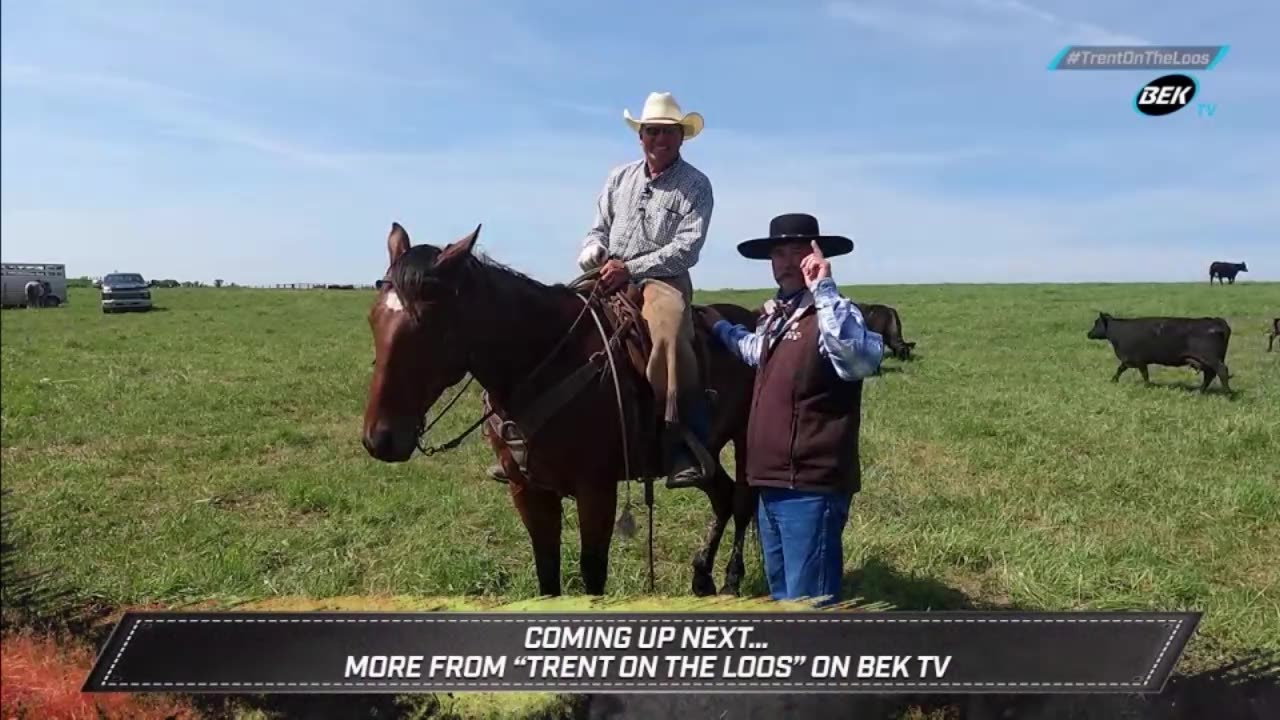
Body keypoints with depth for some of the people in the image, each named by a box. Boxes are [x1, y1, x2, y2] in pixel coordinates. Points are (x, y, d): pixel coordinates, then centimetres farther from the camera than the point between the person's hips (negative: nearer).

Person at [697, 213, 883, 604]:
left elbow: (862, 359, -39)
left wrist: (823, 289, -37)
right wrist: (720, 328, 44)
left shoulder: (830, 314, -15)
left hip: (810, 488, -9)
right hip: (773, 485, 10)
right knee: (781, 595, 23)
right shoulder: (775, 316, 14)